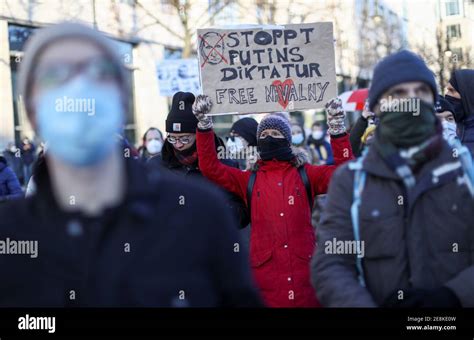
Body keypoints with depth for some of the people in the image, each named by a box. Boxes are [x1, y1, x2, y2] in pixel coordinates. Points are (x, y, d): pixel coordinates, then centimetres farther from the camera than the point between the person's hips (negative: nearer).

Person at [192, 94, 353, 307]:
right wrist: (204, 124, -4)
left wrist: (337, 128, -7)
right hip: (265, 269, 0)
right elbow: (210, 168, 3)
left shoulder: (305, 175, 9)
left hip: (304, 268, 0)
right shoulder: (249, 180, 11)